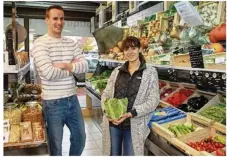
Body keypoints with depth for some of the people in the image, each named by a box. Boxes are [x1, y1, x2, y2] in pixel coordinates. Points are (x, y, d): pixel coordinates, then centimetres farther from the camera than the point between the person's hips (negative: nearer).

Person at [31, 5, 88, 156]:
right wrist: (72, 69, -9)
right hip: (53, 102, -6)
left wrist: (66, 65, -17)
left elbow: (85, 65, -1)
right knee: (56, 145, 13)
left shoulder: (72, 43, 7)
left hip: (72, 99, 6)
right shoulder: (40, 43, -11)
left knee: (80, 138, 21)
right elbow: (48, 73, -24)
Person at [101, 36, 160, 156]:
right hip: (112, 123, 3)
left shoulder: (150, 72, -3)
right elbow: (106, 94, 9)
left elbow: (153, 101, -8)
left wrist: (131, 114, -18)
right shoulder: (117, 71, 8)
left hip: (134, 125, -3)